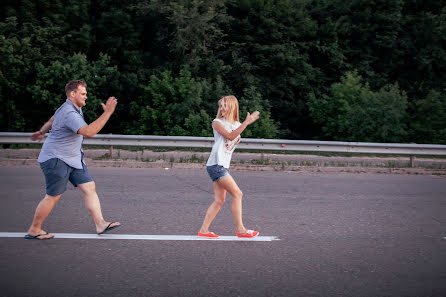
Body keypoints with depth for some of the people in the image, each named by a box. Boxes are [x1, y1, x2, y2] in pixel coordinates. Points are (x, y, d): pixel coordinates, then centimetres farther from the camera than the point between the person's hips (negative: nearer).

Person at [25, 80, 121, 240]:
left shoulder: (75, 107, 8)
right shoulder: (69, 114, -26)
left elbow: (52, 119, 26)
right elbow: (89, 131, -39)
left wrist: (42, 131, 40)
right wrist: (107, 113, -37)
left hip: (73, 159, 10)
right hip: (55, 159, -10)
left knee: (89, 187, -1)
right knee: (53, 196, -1)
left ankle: (100, 224, 0)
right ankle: (34, 230, 14)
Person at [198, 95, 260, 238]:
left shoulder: (237, 124, 17)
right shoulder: (217, 122, -3)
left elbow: (234, 142, 7)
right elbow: (230, 136, -19)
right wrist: (246, 123, -25)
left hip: (223, 166, 8)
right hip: (216, 164, -8)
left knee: (219, 200, 6)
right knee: (237, 194, -10)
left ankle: (204, 230, 9)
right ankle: (240, 229, -5)